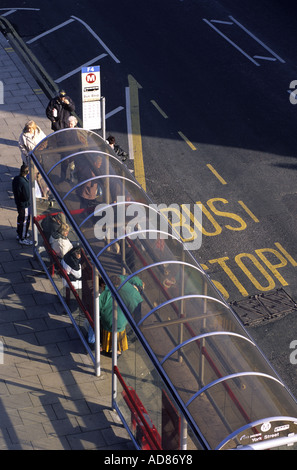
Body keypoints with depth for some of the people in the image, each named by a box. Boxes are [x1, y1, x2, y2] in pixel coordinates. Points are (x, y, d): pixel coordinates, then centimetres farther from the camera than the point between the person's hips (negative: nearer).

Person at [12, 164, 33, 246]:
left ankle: (19, 234, 45)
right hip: (24, 205, -9)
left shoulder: (16, 178, -6)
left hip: (17, 202, 9)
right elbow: (27, 197, -28)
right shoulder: (24, 183, -34)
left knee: (20, 218, 27)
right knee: (25, 221, 8)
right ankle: (22, 239, 21)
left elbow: (15, 191, 8)